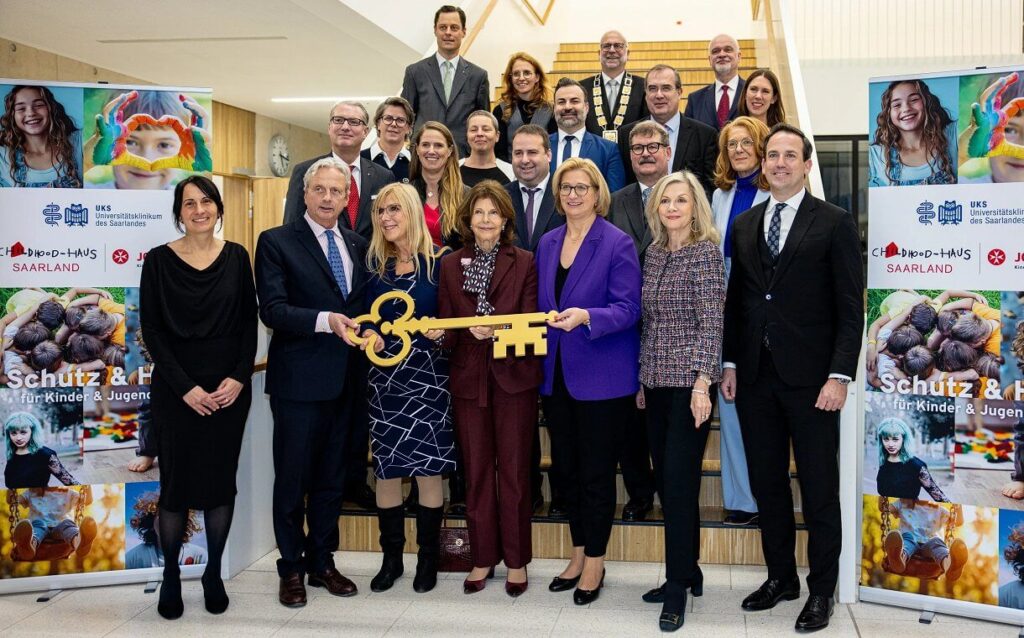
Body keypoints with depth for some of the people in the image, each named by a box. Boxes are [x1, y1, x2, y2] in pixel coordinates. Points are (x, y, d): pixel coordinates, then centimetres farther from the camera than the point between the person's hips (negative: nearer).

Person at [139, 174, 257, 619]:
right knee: (177, 481, 2)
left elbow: (249, 323, 4)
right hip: (176, 389, -2)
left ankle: (214, 574, 20)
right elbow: (152, 329, -4)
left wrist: (239, 378, -9)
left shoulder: (236, 257, 4)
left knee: (222, 479, 7)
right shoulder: (159, 260, -1)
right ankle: (170, 577, 17)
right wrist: (185, 387, -12)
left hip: (230, 387, 2)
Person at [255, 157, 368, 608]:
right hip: (299, 379, -5)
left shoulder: (357, 245, 12)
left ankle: (322, 561, 28)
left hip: (345, 380, 5)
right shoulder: (277, 242, -5)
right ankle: (291, 569, 19)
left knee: (331, 478, 15)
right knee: (292, 478, 4)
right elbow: (272, 309, -14)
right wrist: (325, 321, -26)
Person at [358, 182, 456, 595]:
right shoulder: (375, 263, 6)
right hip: (385, 376, 3)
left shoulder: (438, 262, -2)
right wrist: (370, 336, -10)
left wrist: (440, 332, -18)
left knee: (428, 469, 3)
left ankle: (428, 558, 18)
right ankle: (391, 557, 21)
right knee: (386, 469, 6)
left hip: (428, 376, -2)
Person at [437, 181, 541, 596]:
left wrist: (497, 331, -23)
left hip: (513, 377, -2)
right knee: (476, 471, 9)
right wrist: (471, 332, -15)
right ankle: (483, 557, 21)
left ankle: (516, 561, 16)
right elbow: (445, 328, 5)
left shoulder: (525, 263, 0)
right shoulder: (450, 266, 7)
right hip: (468, 378, 2)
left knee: (513, 470, 4)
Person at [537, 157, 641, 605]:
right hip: (556, 375, 6)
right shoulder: (548, 243, 10)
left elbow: (627, 309, -15)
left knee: (596, 471, 3)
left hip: (601, 377, -6)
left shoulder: (617, 244, -9)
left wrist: (585, 317, -31)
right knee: (566, 468, 13)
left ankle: (595, 562, 18)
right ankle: (578, 554, 29)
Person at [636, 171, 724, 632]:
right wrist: (640, 378, 14)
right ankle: (686, 572, 24)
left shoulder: (706, 252, -7)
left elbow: (711, 322, -13)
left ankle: (679, 585, 4)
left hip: (690, 380, -7)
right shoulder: (653, 252, 12)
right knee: (666, 479, 11)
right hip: (655, 381, 7)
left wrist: (702, 383, -20)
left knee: (680, 479, -6)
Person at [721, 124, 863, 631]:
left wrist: (840, 375, -13)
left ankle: (822, 589, 19)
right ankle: (780, 576, 27)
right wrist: (729, 364, 8)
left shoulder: (834, 222, -3)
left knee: (819, 486, 5)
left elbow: (850, 307, -6)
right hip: (755, 376, 5)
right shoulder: (744, 225, 12)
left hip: (810, 377, -4)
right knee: (766, 482, 12)